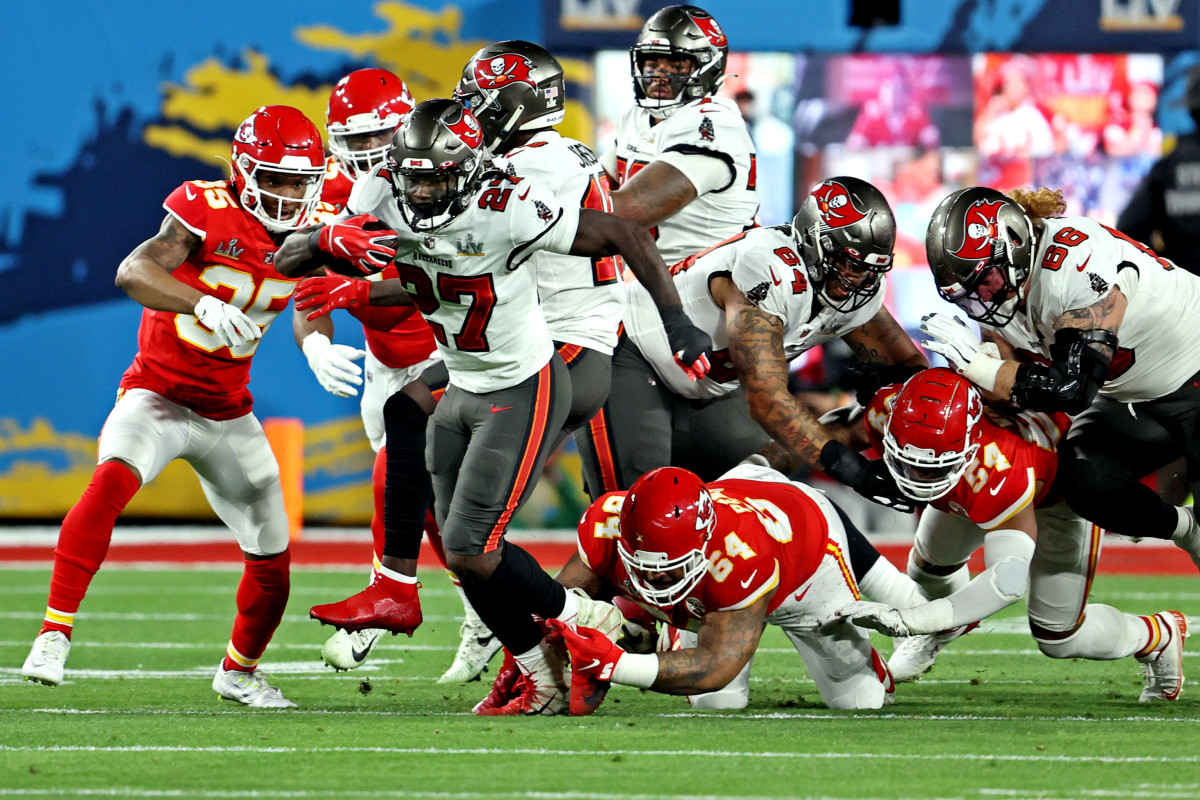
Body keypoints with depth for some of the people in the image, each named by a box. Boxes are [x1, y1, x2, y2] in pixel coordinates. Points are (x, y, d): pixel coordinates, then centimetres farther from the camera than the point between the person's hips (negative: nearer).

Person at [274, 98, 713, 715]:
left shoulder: (507, 210, -28)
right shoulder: (381, 199, -11)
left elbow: (626, 237, -20)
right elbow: (286, 260, -8)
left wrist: (678, 323, -21)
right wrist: (331, 240, -31)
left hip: (524, 392, -7)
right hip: (462, 388, 7)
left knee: (470, 551, -12)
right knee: (463, 551, 8)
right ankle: (544, 677, 25)